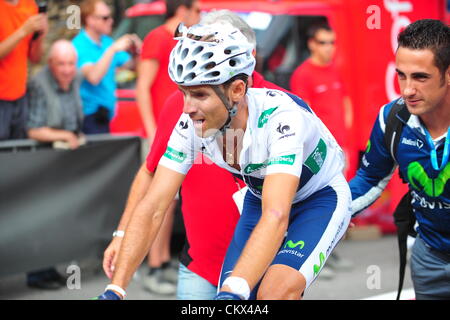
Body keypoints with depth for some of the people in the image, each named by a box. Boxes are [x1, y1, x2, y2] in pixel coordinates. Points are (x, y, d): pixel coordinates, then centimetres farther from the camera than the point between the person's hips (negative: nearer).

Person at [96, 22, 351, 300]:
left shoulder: (281, 117, -37)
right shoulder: (192, 126, -22)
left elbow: (276, 217, -48)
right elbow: (152, 209, -22)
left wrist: (231, 294, -59)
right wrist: (113, 292, -30)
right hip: (260, 199, 5)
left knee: (275, 293, -30)